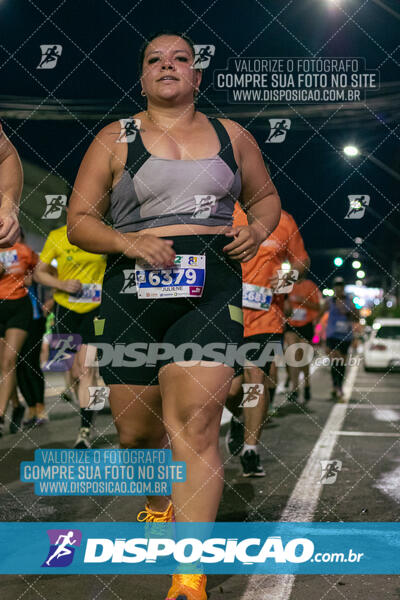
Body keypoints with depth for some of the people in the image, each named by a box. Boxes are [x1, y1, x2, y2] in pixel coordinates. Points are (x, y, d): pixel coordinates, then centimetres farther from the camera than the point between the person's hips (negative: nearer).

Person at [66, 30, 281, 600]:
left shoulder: (233, 136, 15)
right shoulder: (115, 139, 10)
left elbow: (265, 195, 28)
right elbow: (79, 221, 8)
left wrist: (257, 228, 5)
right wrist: (130, 243, -10)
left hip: (212, 286, 0)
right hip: (133, 288, 1)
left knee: (194, 422, -17)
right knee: (137, 430, 6)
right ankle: (158, 505, 42)